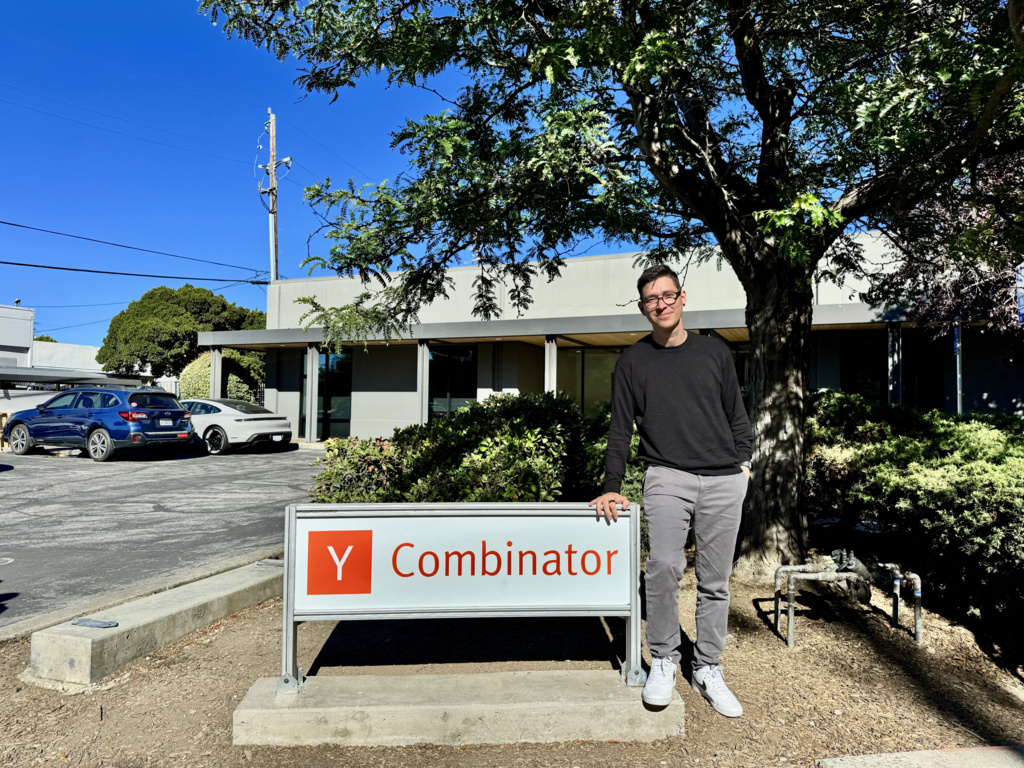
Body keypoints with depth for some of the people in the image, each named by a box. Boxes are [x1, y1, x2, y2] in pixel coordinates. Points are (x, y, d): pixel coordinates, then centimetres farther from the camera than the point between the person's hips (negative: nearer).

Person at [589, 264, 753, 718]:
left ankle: (707, 669, 20)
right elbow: (621, 429, 7)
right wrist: (612, 488, 1)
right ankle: (663, 661, -1)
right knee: (664, 565, -20)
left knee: (715, 580, 5)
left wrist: (744, 461, 6)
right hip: (667, 476, -2)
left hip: (723, 480, 2)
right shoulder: (634, 361, 9)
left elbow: (736, 414, 18)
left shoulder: (714, 352, 12)